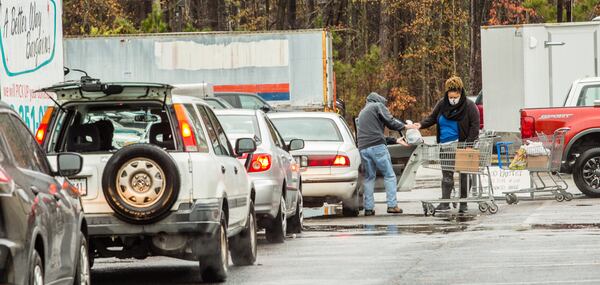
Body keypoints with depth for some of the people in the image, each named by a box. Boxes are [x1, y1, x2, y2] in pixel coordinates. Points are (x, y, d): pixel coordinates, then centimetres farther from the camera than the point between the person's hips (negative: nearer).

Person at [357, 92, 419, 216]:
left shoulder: (362, 112, 30)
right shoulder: (378, 106, 7)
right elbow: (390, 122, -5)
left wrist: (395, 140, 31)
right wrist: (404, 126, 12)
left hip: (363, 148, 6)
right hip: (377, 146, -6)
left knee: (368, 178, 10)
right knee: (389, 175, -1)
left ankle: (369, 208, 3)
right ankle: (392, 205, -9)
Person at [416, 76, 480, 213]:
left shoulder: (469, 106, -5)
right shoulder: (442, 104, 7)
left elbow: (475, 126, -6)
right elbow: (432, 118, 16)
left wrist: (469, 144, -13)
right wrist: (421, 124, -2)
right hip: (445, 145, 4)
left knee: (463, 174, 1)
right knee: (446, 174, -3)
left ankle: (463, 204, 6)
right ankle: (445, 202, -7)